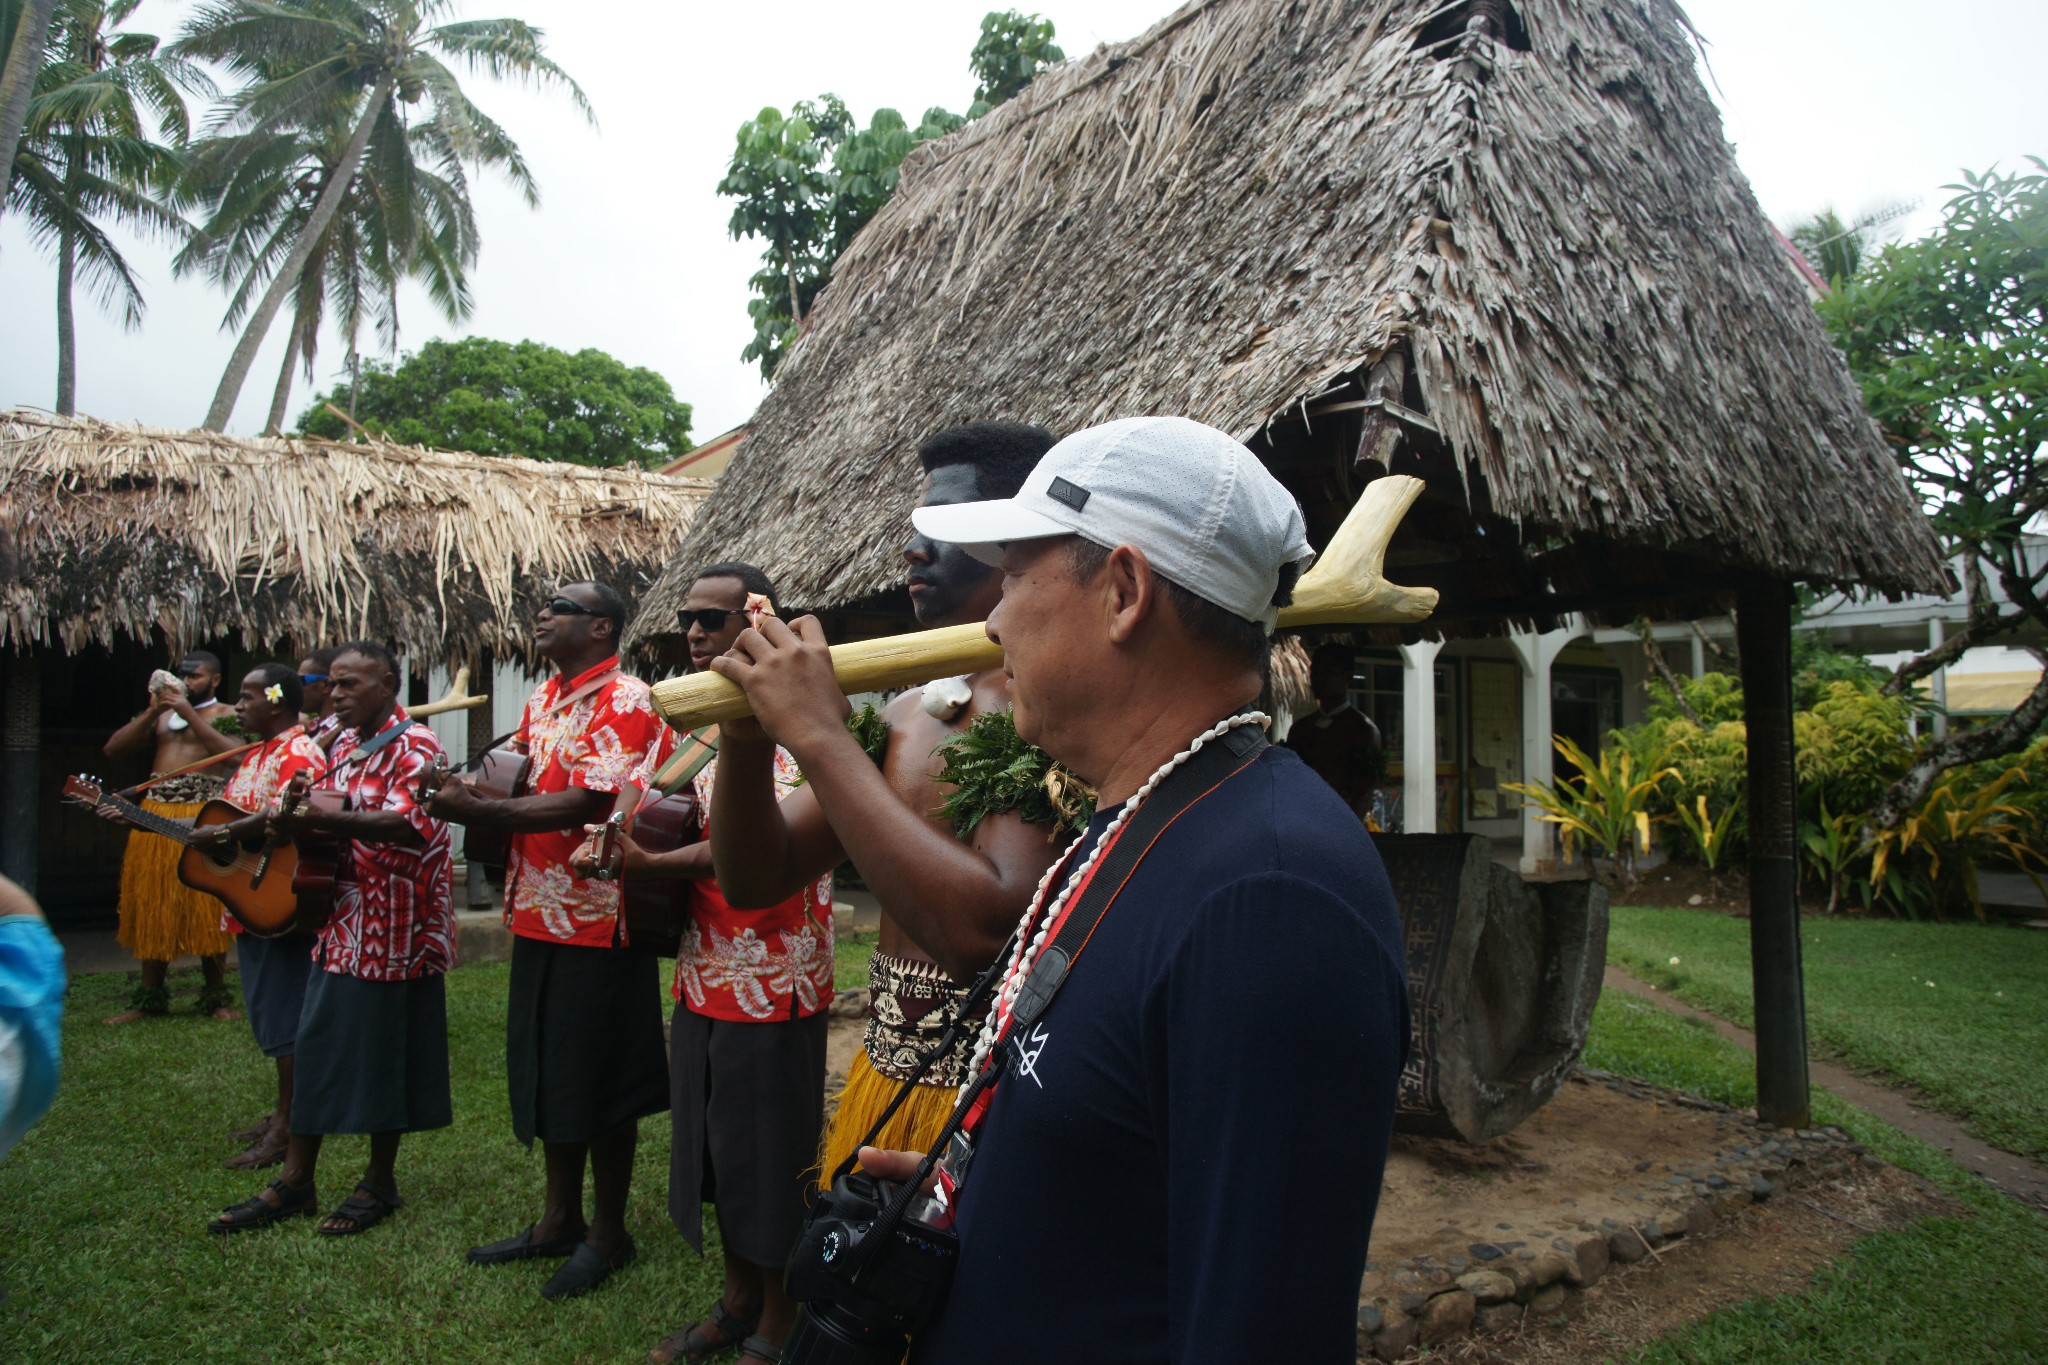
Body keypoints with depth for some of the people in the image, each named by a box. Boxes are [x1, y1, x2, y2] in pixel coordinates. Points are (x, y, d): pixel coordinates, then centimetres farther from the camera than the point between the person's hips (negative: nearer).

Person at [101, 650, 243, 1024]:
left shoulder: (226, 714, 6)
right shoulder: (163, 712, 19)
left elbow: (233, 752, -14)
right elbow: (114, 749, 11)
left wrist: (189, 713, -14)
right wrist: (152, 712, -1)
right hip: (155, 814, 5)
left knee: (207, 908, -3)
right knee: (152, 906, 7)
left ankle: (216, 997, 5)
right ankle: (150, 998, 16)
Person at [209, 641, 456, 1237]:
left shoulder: (414, 747, -12)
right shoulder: (343, 744, 15)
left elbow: (409, 823, -28)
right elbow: (320, 813, 22)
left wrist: (325, 820, -37)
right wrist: (294, 822, -2)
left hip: (392, 928, -8)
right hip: (339, 920, 8)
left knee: (383, 1051, 3)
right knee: (317, 1047, 11)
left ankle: (380, 1183, 17)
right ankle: (295, 1182, 22)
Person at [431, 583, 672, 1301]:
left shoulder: (625, 701, -14)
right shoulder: (542, 700, 14)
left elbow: (588, 802, -23)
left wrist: (477, 809, -21)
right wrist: (477, 788, 0)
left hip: (597, 919, -8)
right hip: (539, 913, 9)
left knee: (599, 1080, 3)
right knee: (547, 1072, 17)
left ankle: (608, 1231, 20)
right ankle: (559, 1217, 32)